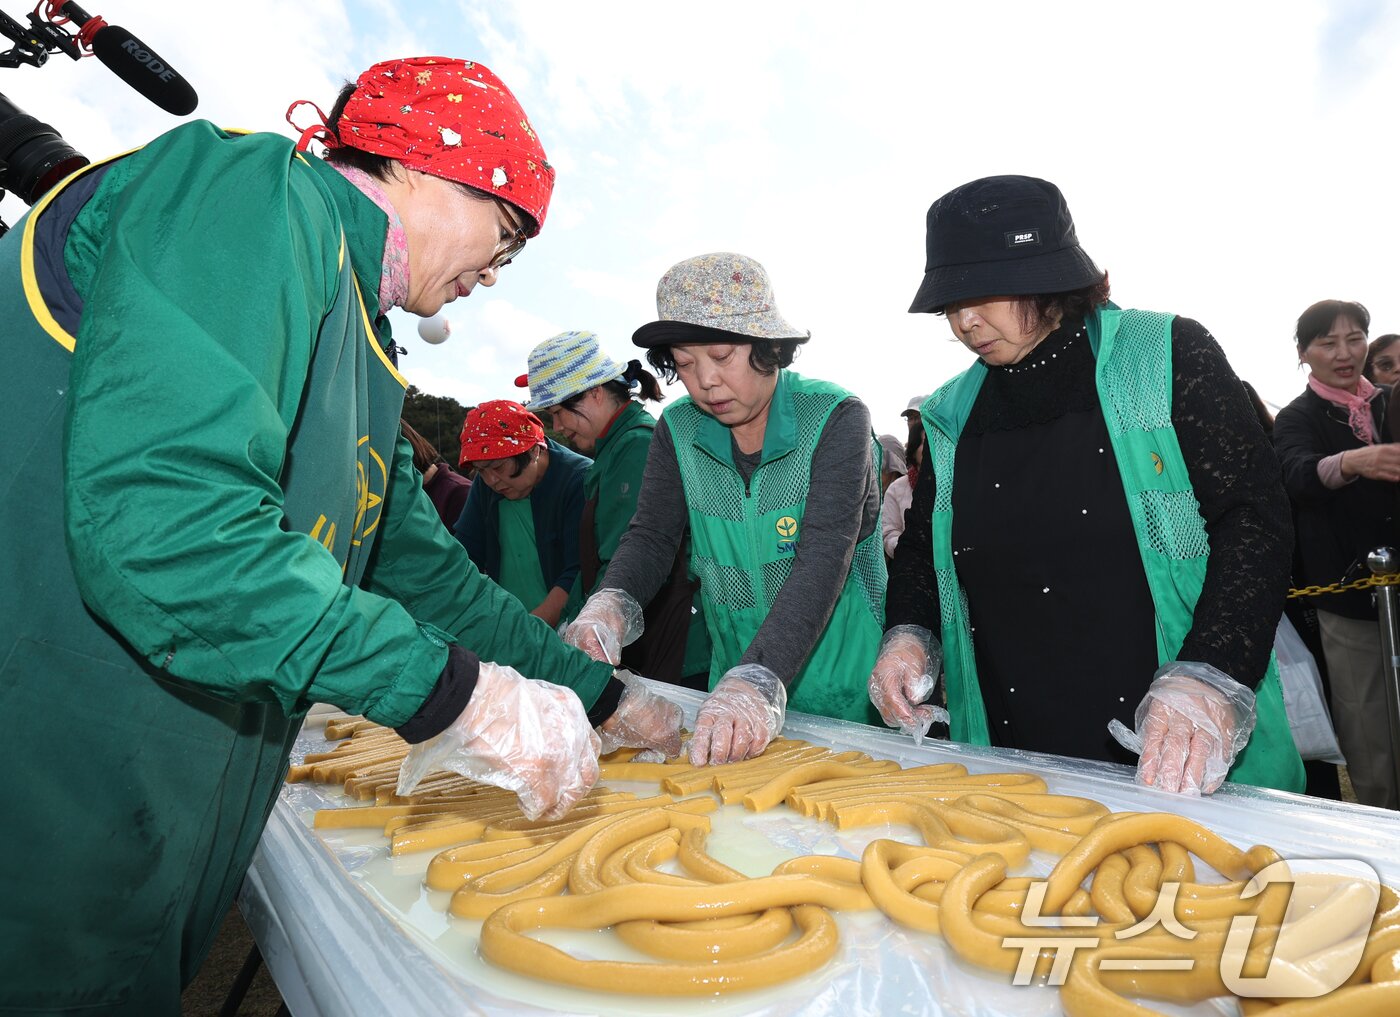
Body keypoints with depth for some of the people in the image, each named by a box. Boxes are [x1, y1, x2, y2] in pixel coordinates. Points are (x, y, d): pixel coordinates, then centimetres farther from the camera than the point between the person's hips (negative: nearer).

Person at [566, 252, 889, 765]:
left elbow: (824, 557, -26)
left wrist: (758, 682, -38)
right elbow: (651, 534, -6)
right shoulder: (678, 430, -2)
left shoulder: (836, 418, -16)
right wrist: (611, 603, -28)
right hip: (734, 675, 3)